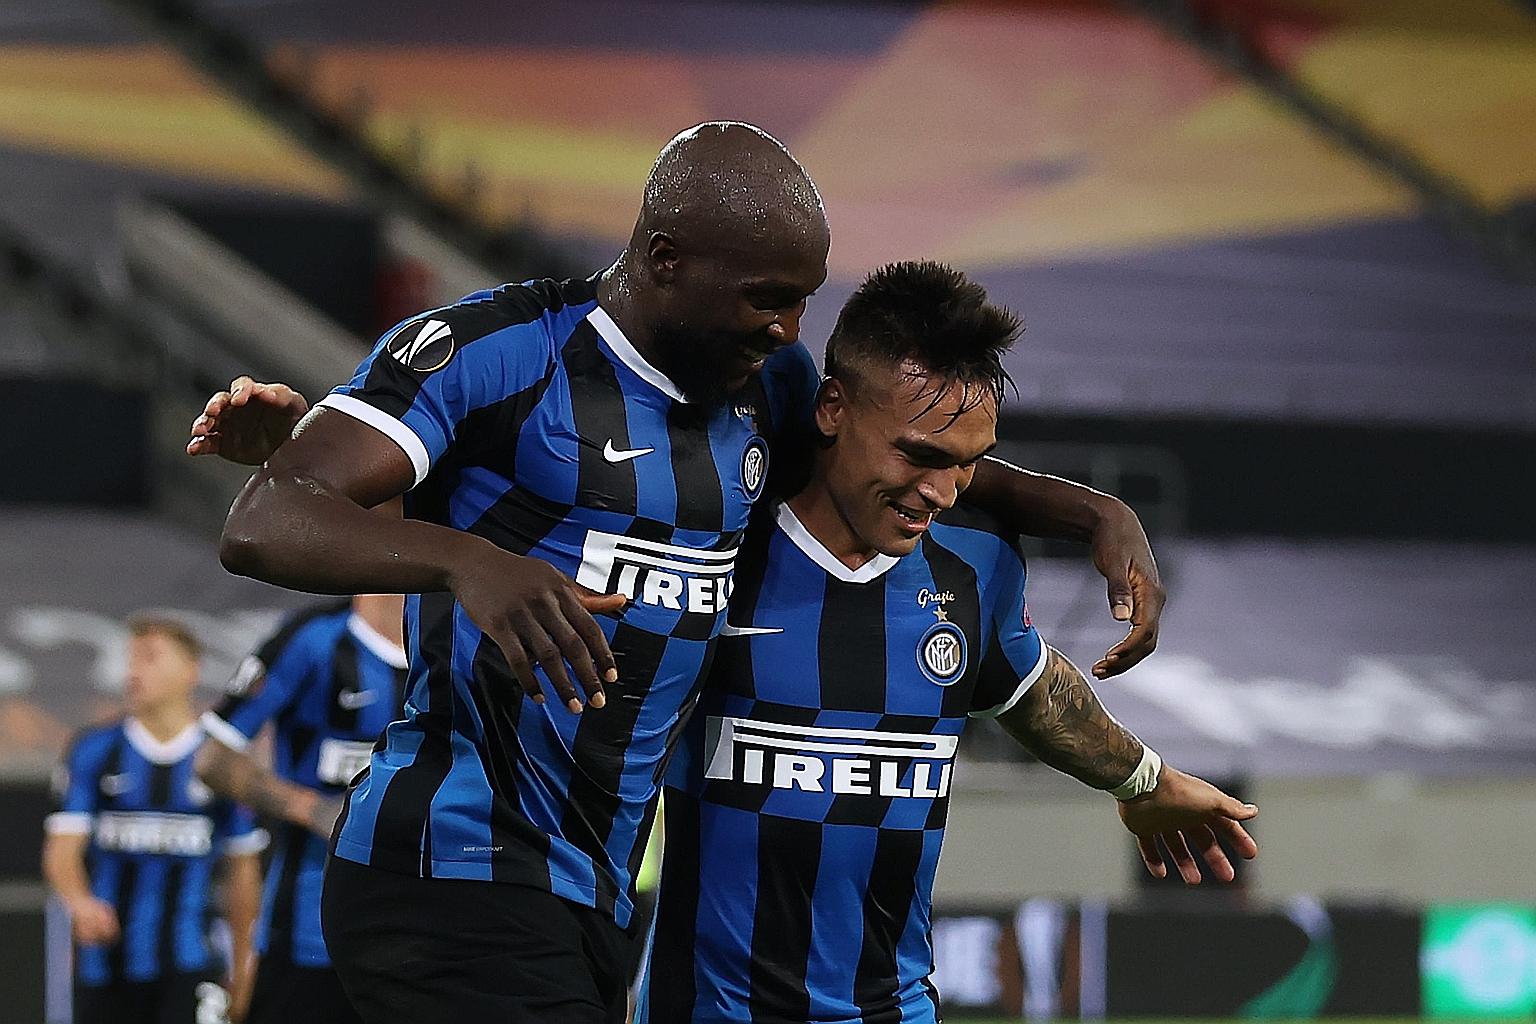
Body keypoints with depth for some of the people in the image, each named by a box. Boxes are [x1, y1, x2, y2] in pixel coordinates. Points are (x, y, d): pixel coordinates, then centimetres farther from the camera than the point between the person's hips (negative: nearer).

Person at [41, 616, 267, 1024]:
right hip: (105, 962, 2)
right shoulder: (94, 752, 4)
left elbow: (243, 871, 11)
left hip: (188, 962, -2)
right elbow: (61, 851, -5)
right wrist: (80, 902, -27)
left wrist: (243, 968, 12)